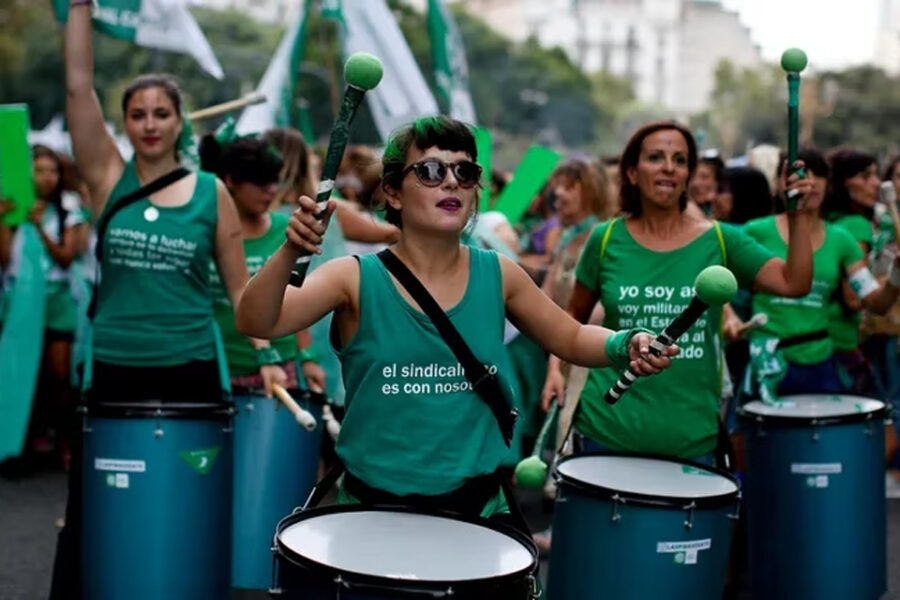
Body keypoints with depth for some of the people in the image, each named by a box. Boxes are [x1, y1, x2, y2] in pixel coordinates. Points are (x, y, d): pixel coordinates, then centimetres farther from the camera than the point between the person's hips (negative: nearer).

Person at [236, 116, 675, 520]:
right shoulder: (356, 278, -7)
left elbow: (572, 339, 14)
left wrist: (627, 345, -6)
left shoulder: (498, 276, 1)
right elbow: (256, 324, -19)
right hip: (375, 508, -2)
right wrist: (290, 252, -36)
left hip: (478, 507, 2)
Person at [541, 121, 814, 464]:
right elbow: (575, 316, 12)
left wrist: (798, 215, -19)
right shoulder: (607, 240, 0)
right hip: (609, 431, 0)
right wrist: (555, 367, -2)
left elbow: (795, 284, -9)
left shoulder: (719, 240, -1)